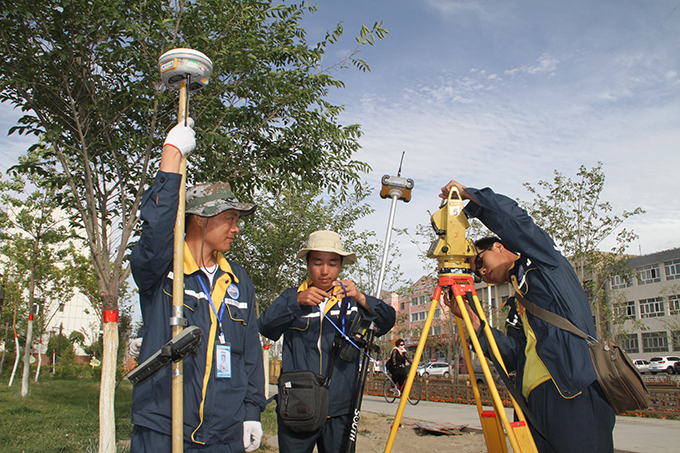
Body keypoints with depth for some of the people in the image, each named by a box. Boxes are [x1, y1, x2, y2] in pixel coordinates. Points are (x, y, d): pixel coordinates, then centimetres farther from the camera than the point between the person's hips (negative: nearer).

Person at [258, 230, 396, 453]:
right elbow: (265, 326, -7)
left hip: (340, 410, 1)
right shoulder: (292, 297, 9)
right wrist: (297, 302, -22)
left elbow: (387, 320, -6)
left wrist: (361, 299, -24)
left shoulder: (350, 300, 8)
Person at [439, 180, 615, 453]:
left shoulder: (543, 259, 11)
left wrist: (467, 193, 6)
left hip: (573, 390, -7)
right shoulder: (516, 307, 28)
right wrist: (472, 320, 4)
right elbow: (513, 356, 12)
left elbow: (512, 217, -4)